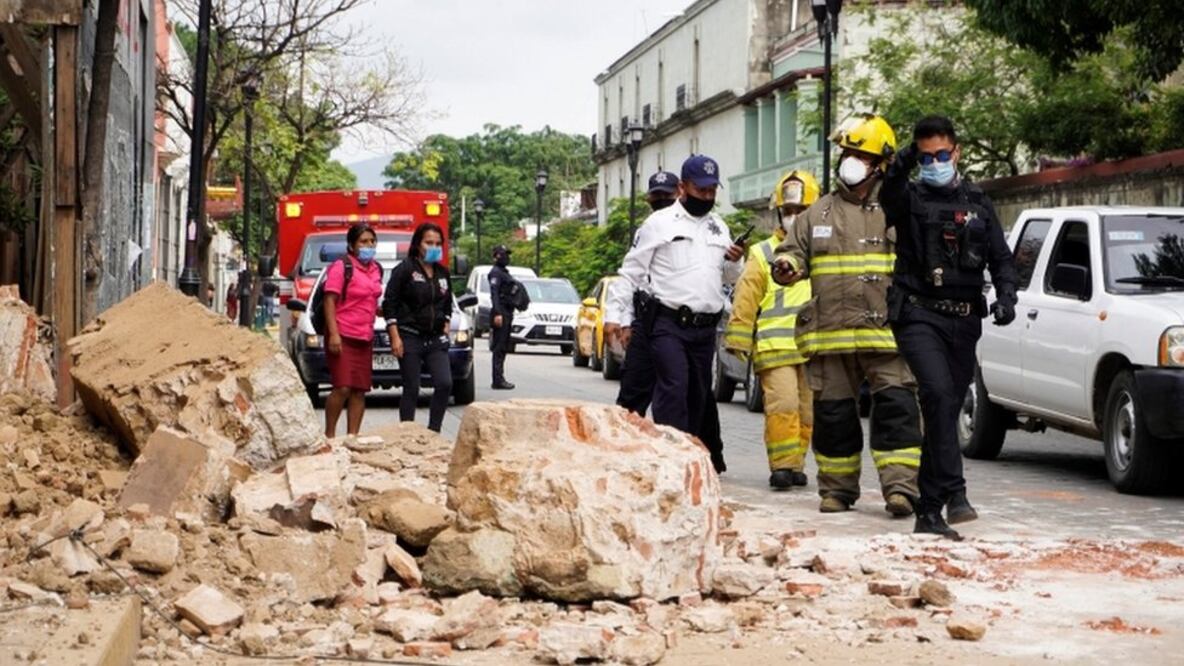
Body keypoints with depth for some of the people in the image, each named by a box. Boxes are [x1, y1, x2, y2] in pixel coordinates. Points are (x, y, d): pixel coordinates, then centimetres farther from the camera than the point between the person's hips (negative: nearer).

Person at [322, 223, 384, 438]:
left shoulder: (376, 269, 15)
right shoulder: (341, 267, -7)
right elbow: (330, 302, -12)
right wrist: (333, 334, -19)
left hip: (365, 339, 7)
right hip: (343, 337, -7)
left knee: (360, 391, 5)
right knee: (342, 388, -12)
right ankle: (329, 434, -2)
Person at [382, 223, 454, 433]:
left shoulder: (442, 273, 13)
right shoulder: (405, 270, -4)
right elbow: (389, 305, -7)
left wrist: (446, 328, 11)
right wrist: (395, 337, -12)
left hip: (436, 339, 5)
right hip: (410, 338, -5)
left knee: (445, 384, -9)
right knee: (411, 389, -1)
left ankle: (433, 431, 3)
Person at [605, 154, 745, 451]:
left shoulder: (719, 227, 17)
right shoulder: (659, 223, 0)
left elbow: (728, 279, 25)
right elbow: (631, 272, 0)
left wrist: (735, 262, 2)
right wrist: (614, 314, -6)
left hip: (705, 328, 6)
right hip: (668, 324, -6)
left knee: (698, 396, 9)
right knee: (673, 390, -17)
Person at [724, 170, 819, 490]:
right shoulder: (763, 254, 9)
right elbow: (745, 300, 4)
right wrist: (739, 339, -3)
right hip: (774, 347, -3)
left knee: (807, 410, 6)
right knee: (782, 405, -16)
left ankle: (795, 464, 16)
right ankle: (782, 464, -12)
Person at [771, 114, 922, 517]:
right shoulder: (818, 214, 15)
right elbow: (794, 251, 17)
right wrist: (787, 265, -7)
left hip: (887, 332, -3)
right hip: (830, 332, 3)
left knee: (896, 407, -12)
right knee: (833, 412, 7)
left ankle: (900, 486, -13)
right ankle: (837, 488, 18)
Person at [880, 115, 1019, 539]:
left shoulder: (978, 204, 16)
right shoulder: (911, 199, 4)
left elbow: (1001, 258, 13)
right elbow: (888, 197, -20)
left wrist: (1006, 296, -6)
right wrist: (901, 167, -42)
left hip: (963, 321, 4)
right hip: (919, 316, -4)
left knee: (947, 409, 8)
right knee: (939, 394, -25)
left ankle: (928, 511, 17)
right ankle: (953, 492, -27)